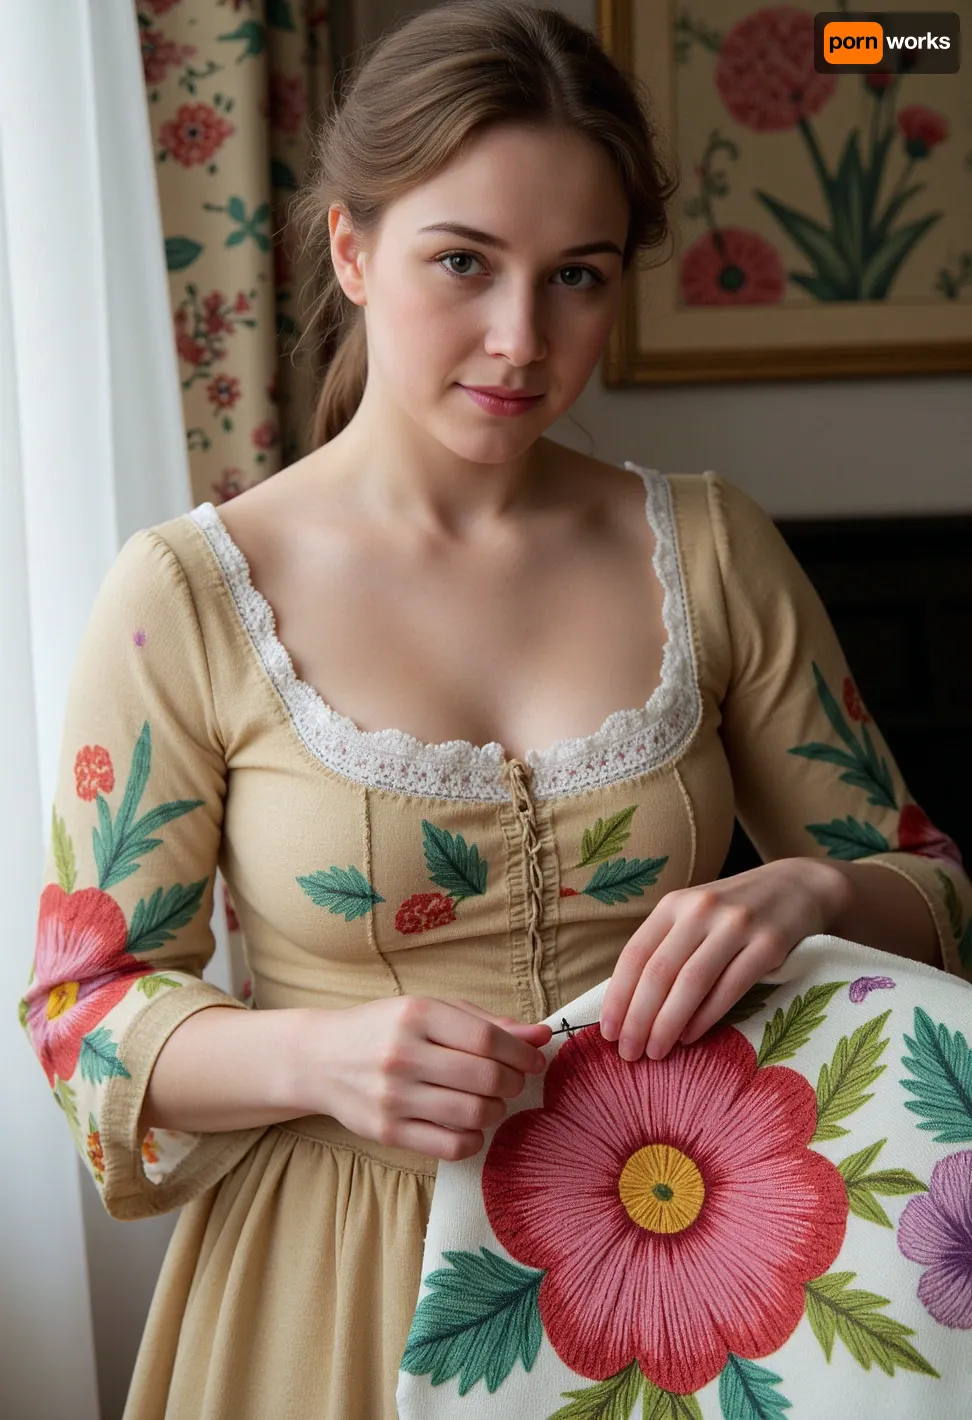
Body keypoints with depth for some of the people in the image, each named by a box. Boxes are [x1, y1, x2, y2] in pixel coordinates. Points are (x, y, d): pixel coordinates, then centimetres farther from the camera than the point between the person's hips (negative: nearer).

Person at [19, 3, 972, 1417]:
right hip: (348, 1265, -2)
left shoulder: (708, 546, -3)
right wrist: (312, 1054, -26)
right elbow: (85, 1009, -7)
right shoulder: (185, 597, -11)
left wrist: (808, 892, -21)